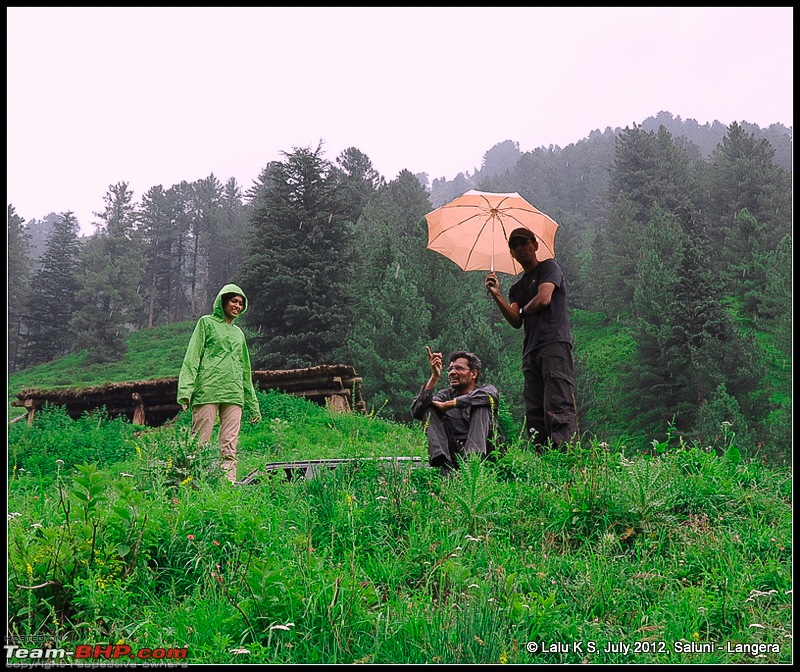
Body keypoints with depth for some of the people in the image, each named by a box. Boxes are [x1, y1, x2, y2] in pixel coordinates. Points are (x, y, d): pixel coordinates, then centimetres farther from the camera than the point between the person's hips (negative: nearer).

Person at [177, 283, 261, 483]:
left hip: (233, 394, 5)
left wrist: (253, 404, 24)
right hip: (208, 391, -5)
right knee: (201, 442, -9)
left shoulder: (238, 333, 26)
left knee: (230, 446, -3)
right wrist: (186, 389, -13)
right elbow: (192, 356, 1)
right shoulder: (207, 322, 11)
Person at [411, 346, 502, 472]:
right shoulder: (446, 395, 15)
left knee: (482, 405, -17)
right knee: (428, 408, -8)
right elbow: (416, 412, -4)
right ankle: (445, 464, -31)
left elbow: (487, 395, -20)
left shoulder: (488, 390, 10)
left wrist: (446, 405, -14)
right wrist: (434, 377, -12)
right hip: (454, 456, 2)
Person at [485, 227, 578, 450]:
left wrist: (524, 310, 12)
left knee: (558, 406, -19)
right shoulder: (517, 287, 26)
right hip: (531, 350, 7)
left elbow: (544, 299, -7)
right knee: (534, 413, -1)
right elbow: (516, 321, 10)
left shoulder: (549, 267, 9)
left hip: (555, 343, -7)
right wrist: (496, 295, -1)